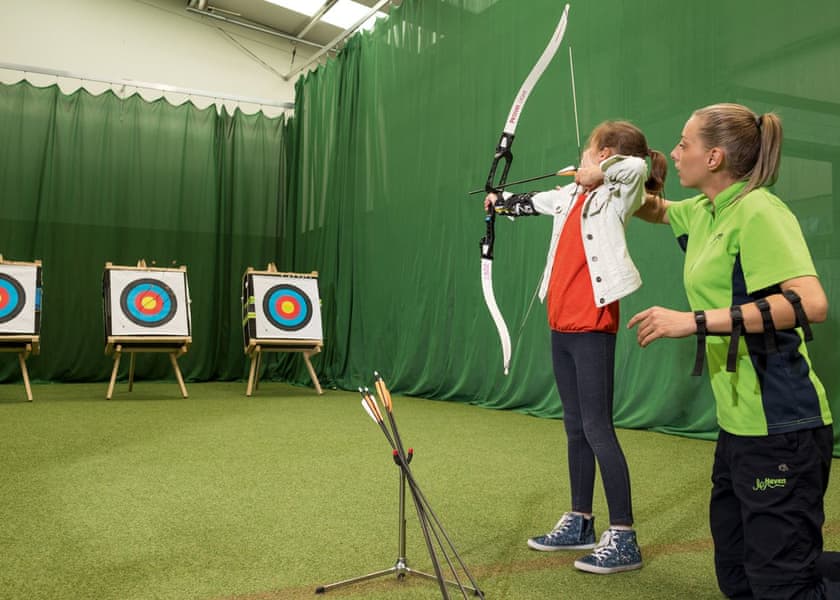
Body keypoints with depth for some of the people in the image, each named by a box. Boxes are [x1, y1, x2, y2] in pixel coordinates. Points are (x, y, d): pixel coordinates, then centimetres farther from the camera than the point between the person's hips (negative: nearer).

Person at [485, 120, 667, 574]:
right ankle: (579, 523, 25)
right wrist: (500, 202, 47)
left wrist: (597, 173, -15)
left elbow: (638, 167, -30)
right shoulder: (573, 196, 15)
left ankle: (623, 539, 3)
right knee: (575, 427, 13)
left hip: (591, 326, -8)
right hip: (562, 324, 8)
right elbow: (533, 202, 33)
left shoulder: (613, 197, -8)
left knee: (597, 428, -6)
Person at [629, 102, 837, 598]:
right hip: (739, 422, 9)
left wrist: (695, 321, -28)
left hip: (779, 426, -9)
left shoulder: (758, 212, -14)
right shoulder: (707, 212, 11)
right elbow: (657, 209, 33)